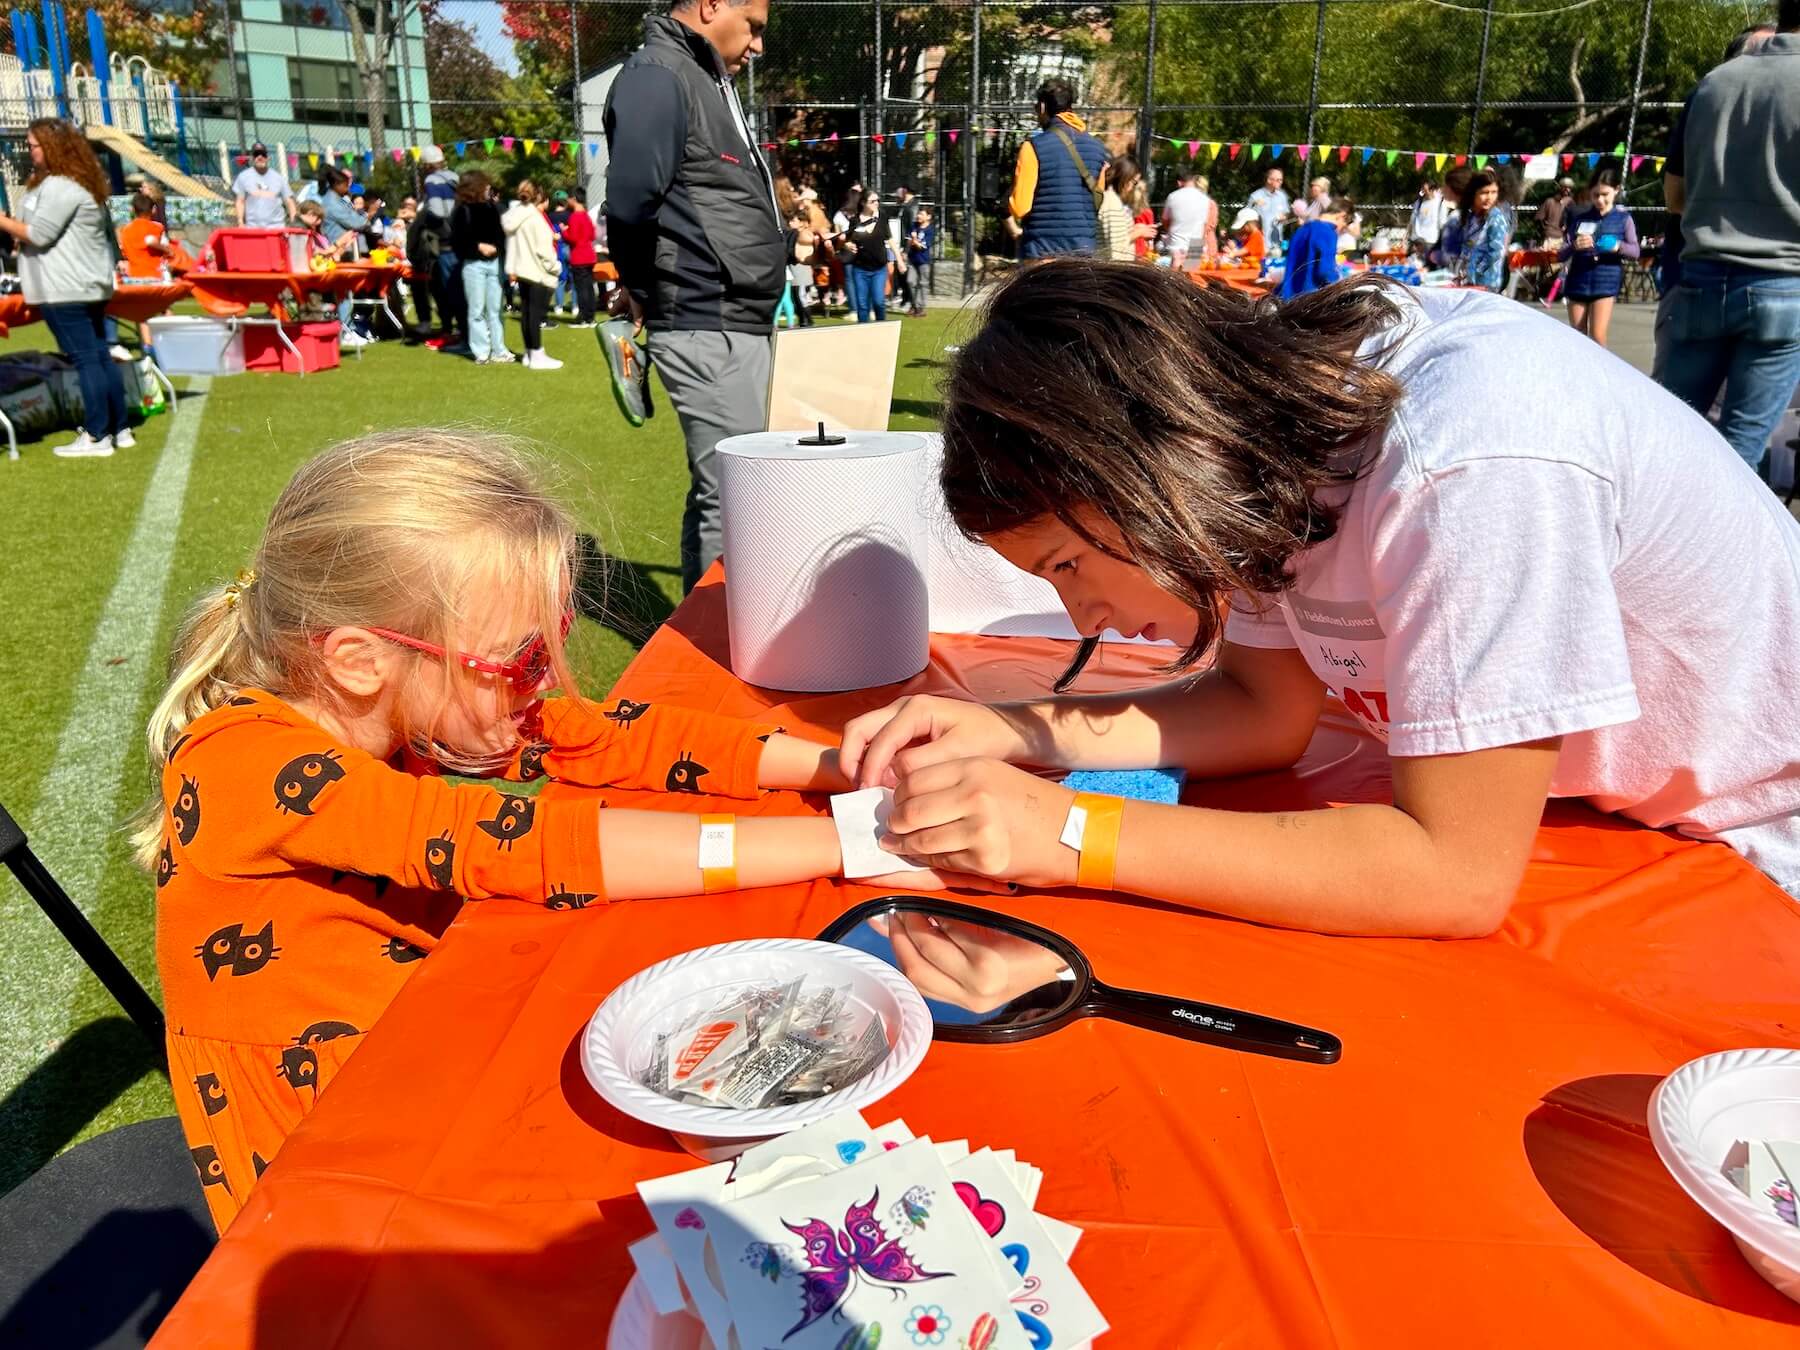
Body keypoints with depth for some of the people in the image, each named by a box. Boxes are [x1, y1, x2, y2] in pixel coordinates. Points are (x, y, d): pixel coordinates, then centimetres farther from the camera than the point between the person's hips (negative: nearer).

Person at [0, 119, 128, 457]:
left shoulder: (60, 186, -14)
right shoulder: (81, 182, 17)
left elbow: (39, 234, -16)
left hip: (66, 288, -10)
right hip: (88, 283, 10)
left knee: (84, 359, -9)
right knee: (100, 355, 11)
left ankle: (97, 437, -7)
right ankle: (119, 429, 14)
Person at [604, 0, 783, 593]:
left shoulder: (708, 81, 20)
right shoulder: (659, 75, -11)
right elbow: (629, 204, -22)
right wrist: (646, 293, -9)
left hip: (737, 325, 10)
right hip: (708, 328, -10)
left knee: (718, 491, 15)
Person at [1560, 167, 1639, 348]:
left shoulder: (1623, 217, 3)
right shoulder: (1579, 216, 6)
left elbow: (1635, 250, 0)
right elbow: (1563, 253, 3)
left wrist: (1618, 247, -20)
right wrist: (1574, 246, -19)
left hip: (1605, 281, -2)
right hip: (1578, 281, 2)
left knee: (1597, 336, -14)